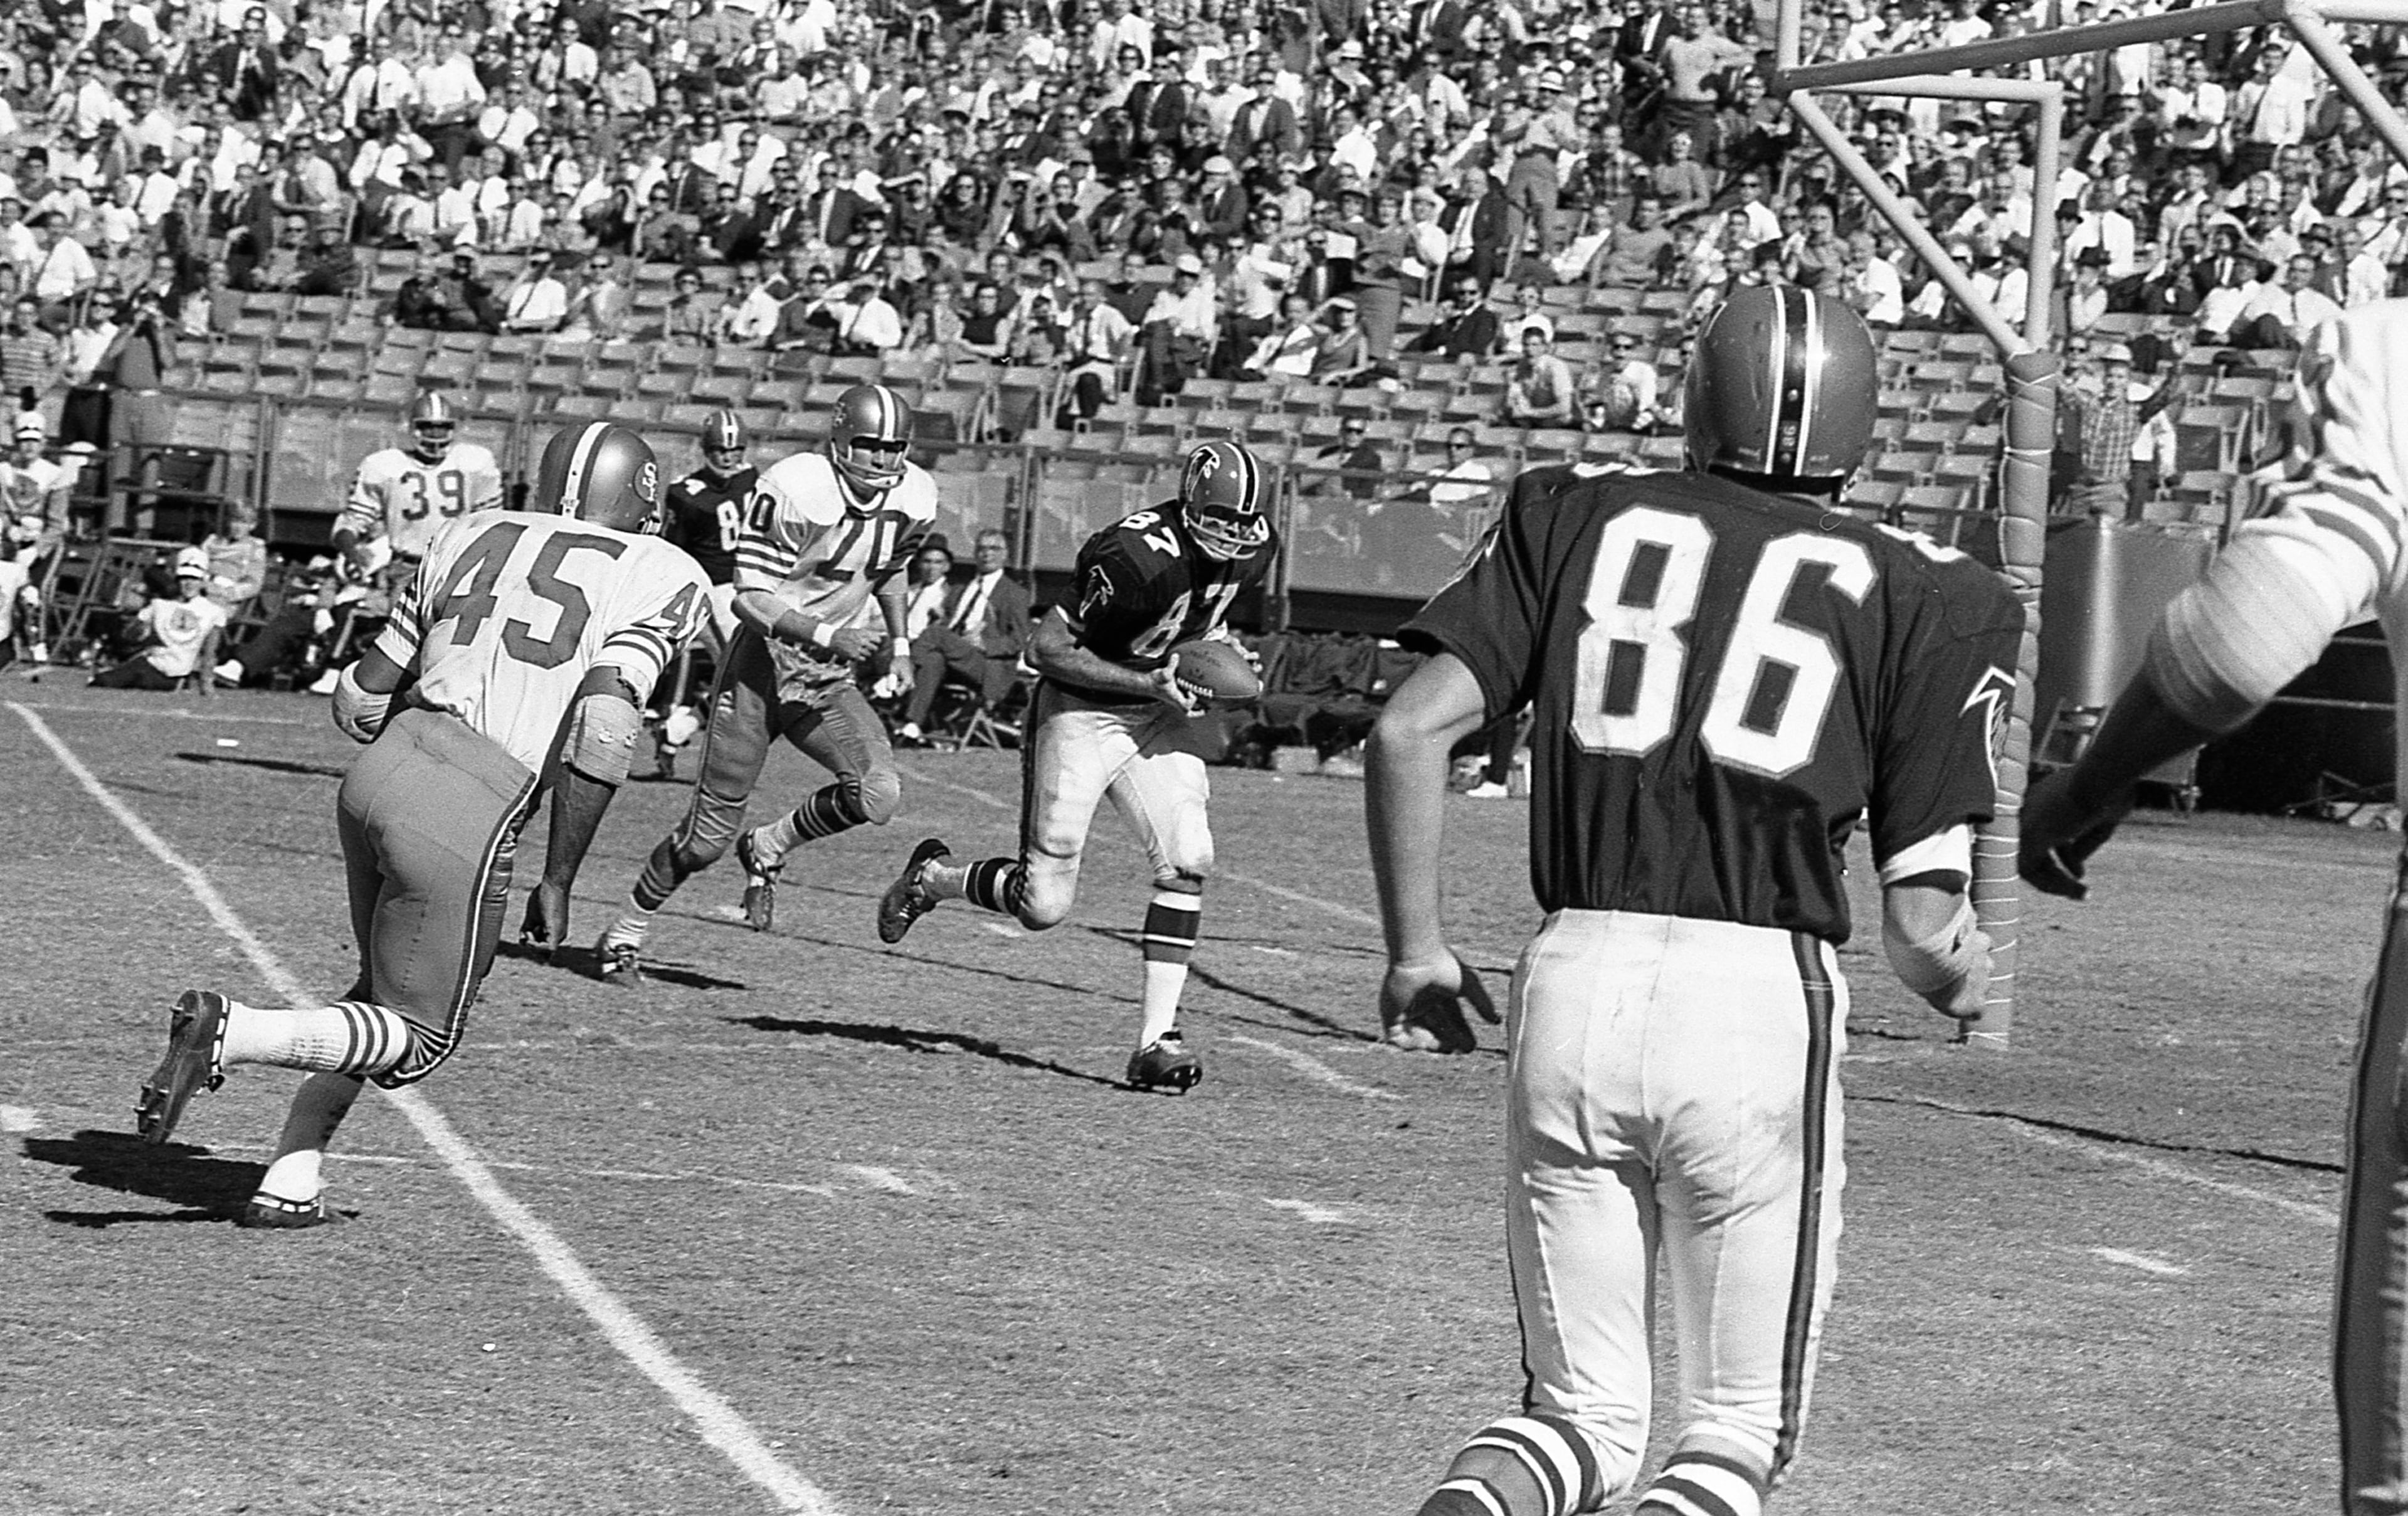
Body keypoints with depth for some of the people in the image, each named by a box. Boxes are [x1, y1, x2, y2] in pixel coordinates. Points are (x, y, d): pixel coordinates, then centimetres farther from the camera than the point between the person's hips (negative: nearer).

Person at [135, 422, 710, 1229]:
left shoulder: (472, 537, 17)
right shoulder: (662, 578, 3)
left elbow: (362, 696, 17)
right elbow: (601, 732, -11)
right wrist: (559, 879, -2)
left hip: (382, 770, 6)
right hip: (468, 819, -6)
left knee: (388, 993, 26)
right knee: (417, 1040, 8)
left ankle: (291, 1181, 20)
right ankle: (231, 1031, -14)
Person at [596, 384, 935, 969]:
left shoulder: (912, 501, -3)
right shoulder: (796, 490, -22)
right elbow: (751, 599, -20)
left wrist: (898, 644, 16)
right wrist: (827, 636, -29)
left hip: (828, 680, 5)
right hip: (762, 665, -5)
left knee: (878, 793, -21)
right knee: (708, 836, -1)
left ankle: (768, 850, 6)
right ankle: (624, 937, 21)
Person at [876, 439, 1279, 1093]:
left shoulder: (1250, 553, -6)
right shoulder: (1141, 557, -29)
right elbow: (1047, 646, -22)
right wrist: (1148, 683, -25)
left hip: (1158, 715, 6)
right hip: (1080, 712, -6)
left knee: (1187, 858, -15)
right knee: (1045, 905, -3)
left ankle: (1156, 1038, -11)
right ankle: (931, 878, 27)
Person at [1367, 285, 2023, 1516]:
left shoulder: (1578, 521, 11)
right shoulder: (1918, 600, 5)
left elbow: (1409, 731, 1)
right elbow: (1922, 927, 1)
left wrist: (1416, 948, 14)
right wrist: (1961, 974, 24)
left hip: (1573, 985, 2)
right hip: (1762, 999, -2)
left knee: (1586, 1414, 16)